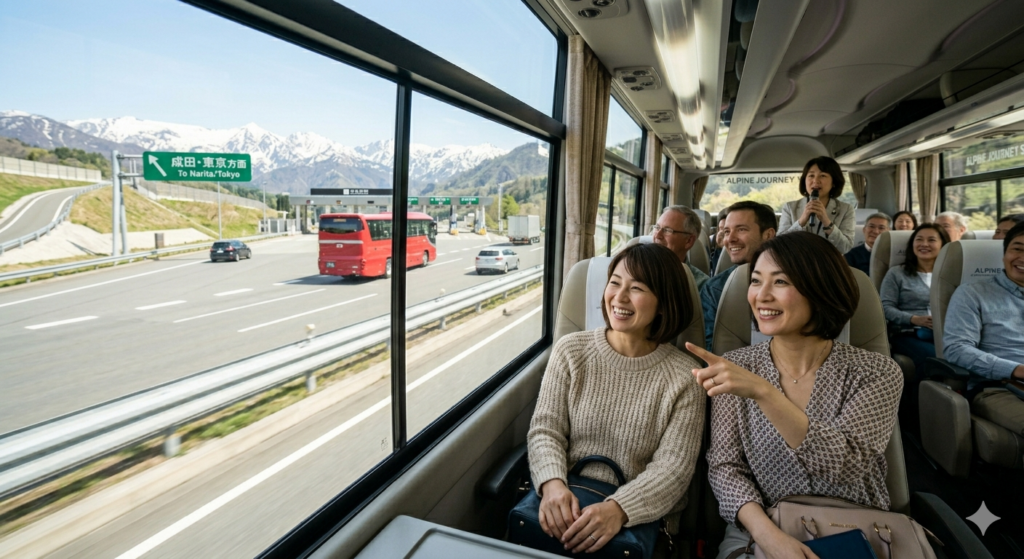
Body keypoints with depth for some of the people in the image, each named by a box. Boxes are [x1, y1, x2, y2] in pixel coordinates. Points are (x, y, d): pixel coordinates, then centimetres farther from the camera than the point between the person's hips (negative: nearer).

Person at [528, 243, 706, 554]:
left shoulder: (684, 377, -5)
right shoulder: (571, 351, 0)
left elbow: (674, 466, -9)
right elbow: (545, 430, -1)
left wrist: (619, 509, -24)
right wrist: (552, 483, -20)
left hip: (643, 520, 0)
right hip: (567, 507, 1)